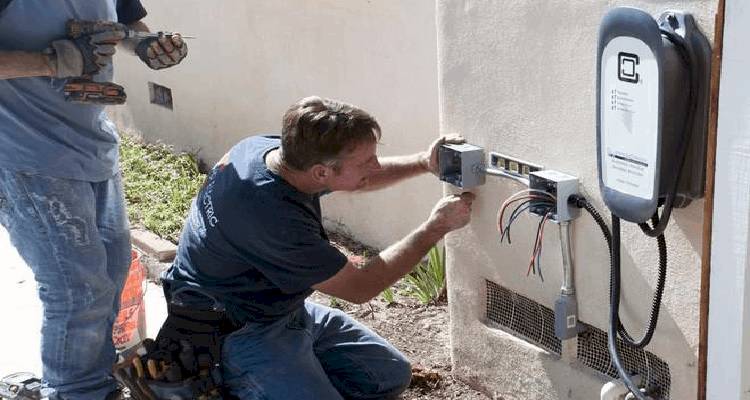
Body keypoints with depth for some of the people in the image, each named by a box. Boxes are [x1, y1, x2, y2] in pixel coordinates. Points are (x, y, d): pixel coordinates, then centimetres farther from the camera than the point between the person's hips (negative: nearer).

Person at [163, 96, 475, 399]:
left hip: (287, 310, 9)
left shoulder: (270, 148, -10)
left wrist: (424, 163, -3)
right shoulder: (276, 218, -35)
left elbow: (359, 178, 12)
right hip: (237, 333, -9)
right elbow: (359, 288, -20)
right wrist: (437, 226, -15)